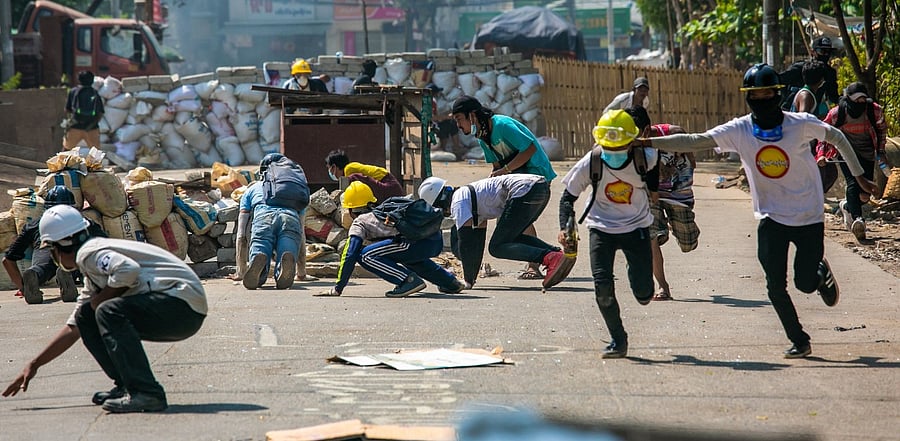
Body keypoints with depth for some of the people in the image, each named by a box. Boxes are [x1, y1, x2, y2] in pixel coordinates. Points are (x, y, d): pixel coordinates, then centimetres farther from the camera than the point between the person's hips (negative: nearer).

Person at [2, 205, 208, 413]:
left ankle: (147, 393, -28)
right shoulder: (92, 276, 22)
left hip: (183, 304, -10)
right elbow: (73, 328, 30)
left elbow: (129, 270, -29)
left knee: (109, 312, -26)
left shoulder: (89, 253, -9)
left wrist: (98, 300, -11)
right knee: (86, 316, 10)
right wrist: (34, 365, 32)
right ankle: (127, 386, 8)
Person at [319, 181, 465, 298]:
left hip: (419, 242, -9)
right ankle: (450, 282, 36)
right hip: (437, 241, 9)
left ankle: (410, 280, -13)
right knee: (411, 256, 42)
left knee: (365, 255, -7)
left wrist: (338, 288, 8)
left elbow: (350, 255, 3)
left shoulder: (359, 222, 12)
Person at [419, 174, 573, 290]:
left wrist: (468, 280, 5)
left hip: (525, 190, -10)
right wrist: (472, 276, 38)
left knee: (497, 248, -5)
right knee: (512, 237, 25)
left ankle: (551, 258, -24)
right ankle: (559, 253, 7)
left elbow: (465, 242, -2)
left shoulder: (457, 202, 2)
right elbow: (478, 240, 37)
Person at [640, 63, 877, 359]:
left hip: (809, 218, -1)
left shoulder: (801, 124, -13)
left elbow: (837, 138, 3)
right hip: (771, 219, 1)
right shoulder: (739, 130, -10)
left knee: (805, 284, 2)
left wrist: (859, 176, 8)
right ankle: (799, 341, 13)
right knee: (776, 287, -5)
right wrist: (646, 142, -23)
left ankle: (821, 273, 39)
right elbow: (694, 141, -14)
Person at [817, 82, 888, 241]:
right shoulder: (837, 113, -12)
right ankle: (857, 219, -39)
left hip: (867, 155, 2)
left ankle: (847, 206, 29)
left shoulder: (875, 110, -8)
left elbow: (882, 129, 13)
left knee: (865, 195, -3)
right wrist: (821, 154, -10)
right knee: (853, 183, -27)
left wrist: (880, 151, 10)